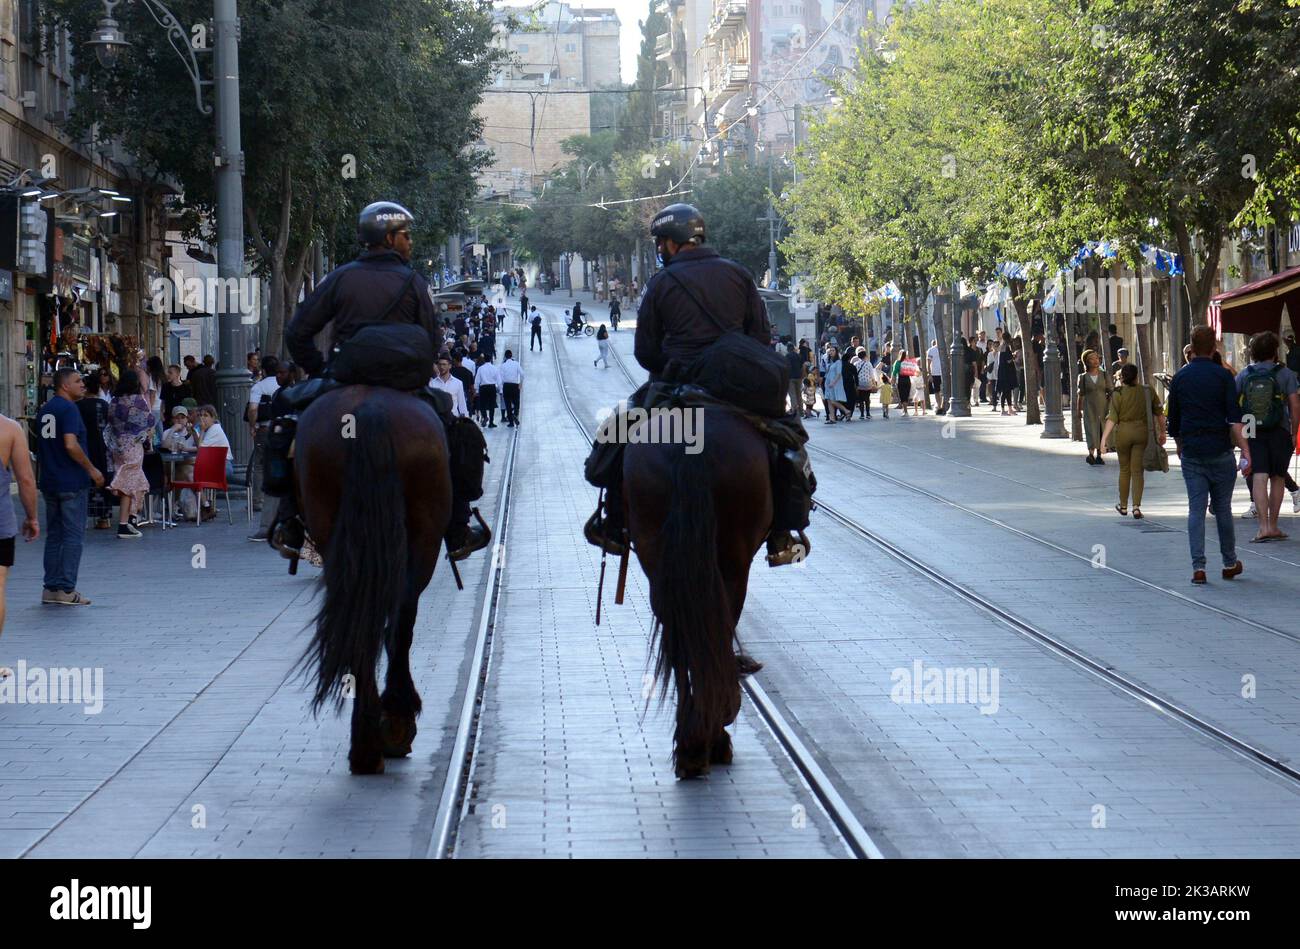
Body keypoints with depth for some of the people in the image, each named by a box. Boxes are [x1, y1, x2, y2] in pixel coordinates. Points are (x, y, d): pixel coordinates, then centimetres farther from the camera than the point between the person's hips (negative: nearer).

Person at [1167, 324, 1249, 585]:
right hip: (1220, 453, -2)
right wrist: (1246, 452, -15)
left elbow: (1173, 422, 12)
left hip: (1191, 455, 2)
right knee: (1223, 509, 9)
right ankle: (1230, 564, 18)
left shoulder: (1180, 378, 5)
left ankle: (1198, 566, -6)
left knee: (1196, 509, 2)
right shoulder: (1223, 376, -3)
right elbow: (1235, 419, -12)